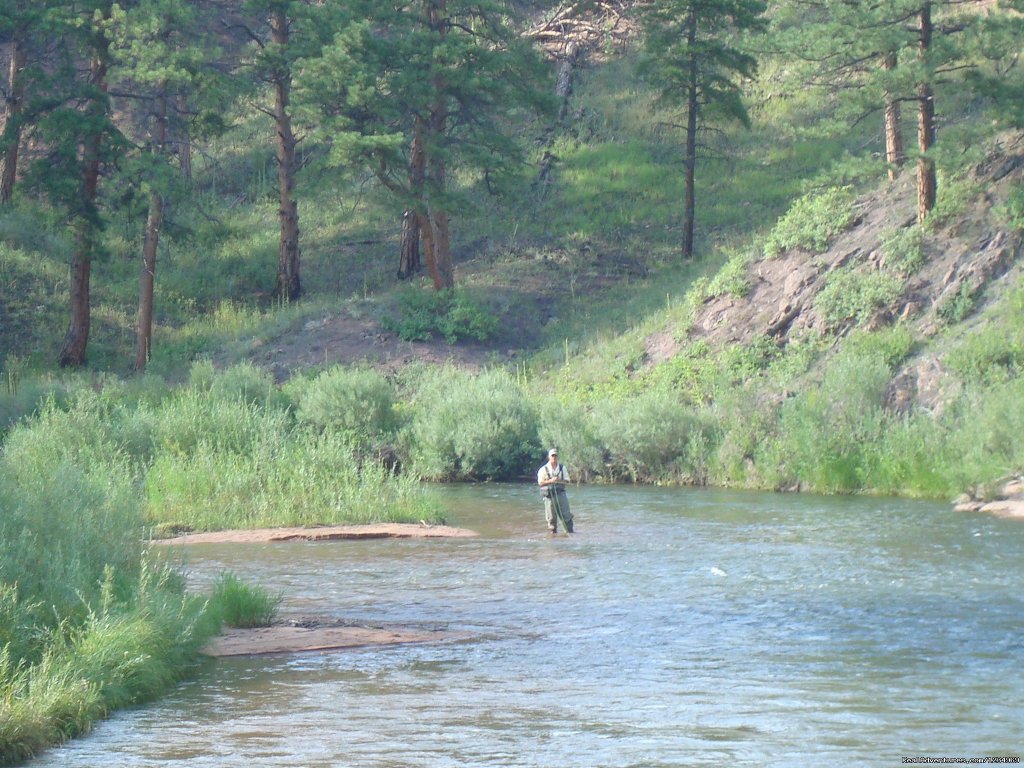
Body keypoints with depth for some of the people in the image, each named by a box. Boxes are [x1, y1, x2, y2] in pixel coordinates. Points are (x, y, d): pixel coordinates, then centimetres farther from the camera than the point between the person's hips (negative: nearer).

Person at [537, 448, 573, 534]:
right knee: (551, 517, 1)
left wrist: (558, 480, -14)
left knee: (566, 515, -2)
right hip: (549, 495, -2)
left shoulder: (562, 468, 8)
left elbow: (566, 481, 5)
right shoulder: (543, 469, 1)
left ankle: (570, 532, 3)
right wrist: (550, 481, -19)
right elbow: (540, 483, -5)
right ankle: (553, 532, 9)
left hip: (561, 494, 2)